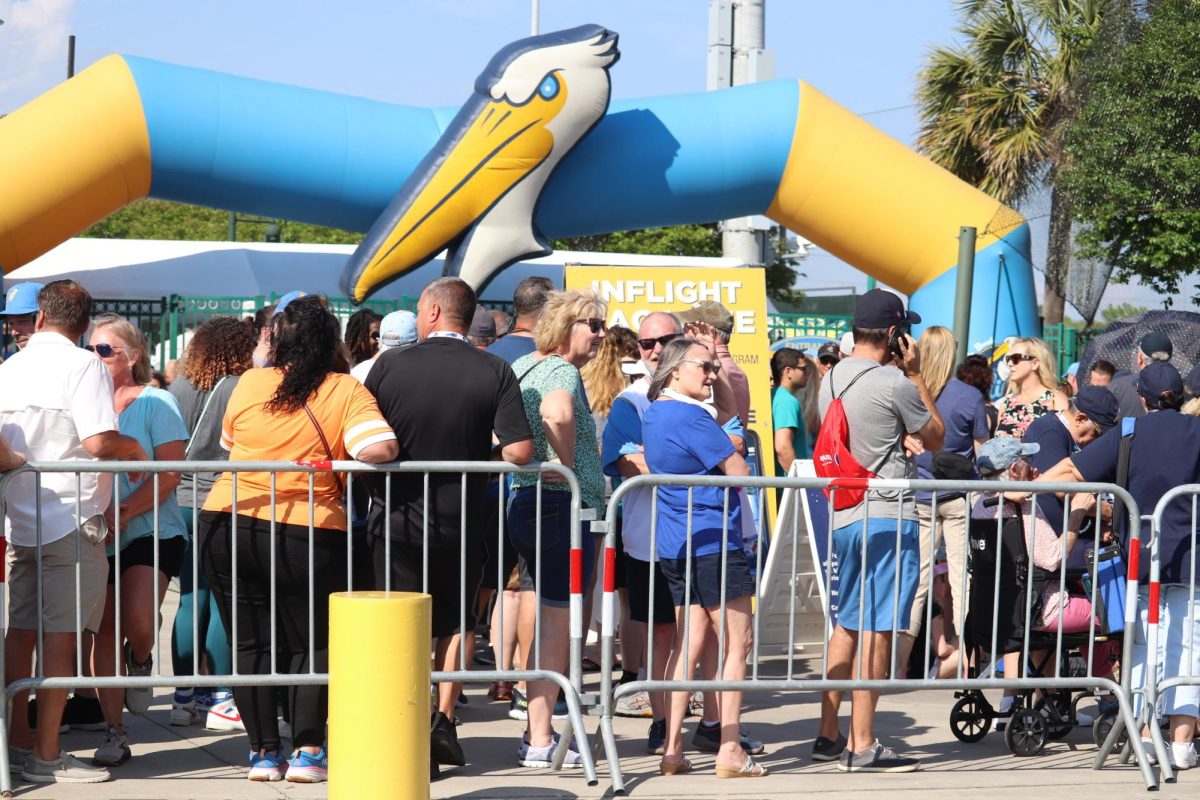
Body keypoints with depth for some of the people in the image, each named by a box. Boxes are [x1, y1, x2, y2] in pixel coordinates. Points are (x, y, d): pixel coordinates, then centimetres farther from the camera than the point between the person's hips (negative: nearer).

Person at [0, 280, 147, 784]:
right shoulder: (83, 366, -8)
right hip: (72, 520, -6)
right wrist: (134, 449, 0)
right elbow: (100, 441, -18)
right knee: (61, 638, -3)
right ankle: (46, 756, -3)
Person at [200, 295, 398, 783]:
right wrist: (339, 456, -1)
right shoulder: (346, 391, -4)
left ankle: (263, 752, 12)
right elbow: (379, 448, -17)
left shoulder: (249, 384, 3)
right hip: (309, 536, -2)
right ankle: (307, 752, 8)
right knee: (310, 645, 13)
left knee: (250, 644, 11)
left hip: (228, 525, 2)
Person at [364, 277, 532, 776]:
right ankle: (444, 722, 13)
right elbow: (519, 450, -13)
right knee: (455, 621, 20)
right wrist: (476, 454, 7)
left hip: (396, 515, -1)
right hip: (462, 518, 1)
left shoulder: (390, 365, -7)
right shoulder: (495, 373, -6)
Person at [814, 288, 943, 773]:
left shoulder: (831, 379, 11)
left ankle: (829, 735, 20)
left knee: (848, 624, 16)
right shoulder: (894, 384, -14)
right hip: (888, 515, -8)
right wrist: (915, 374, 4)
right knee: (877, 628, -6)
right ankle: (861, 746, -7)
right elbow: (936, 438, 1)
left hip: (844, 512, 8)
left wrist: (902, 439, 7)